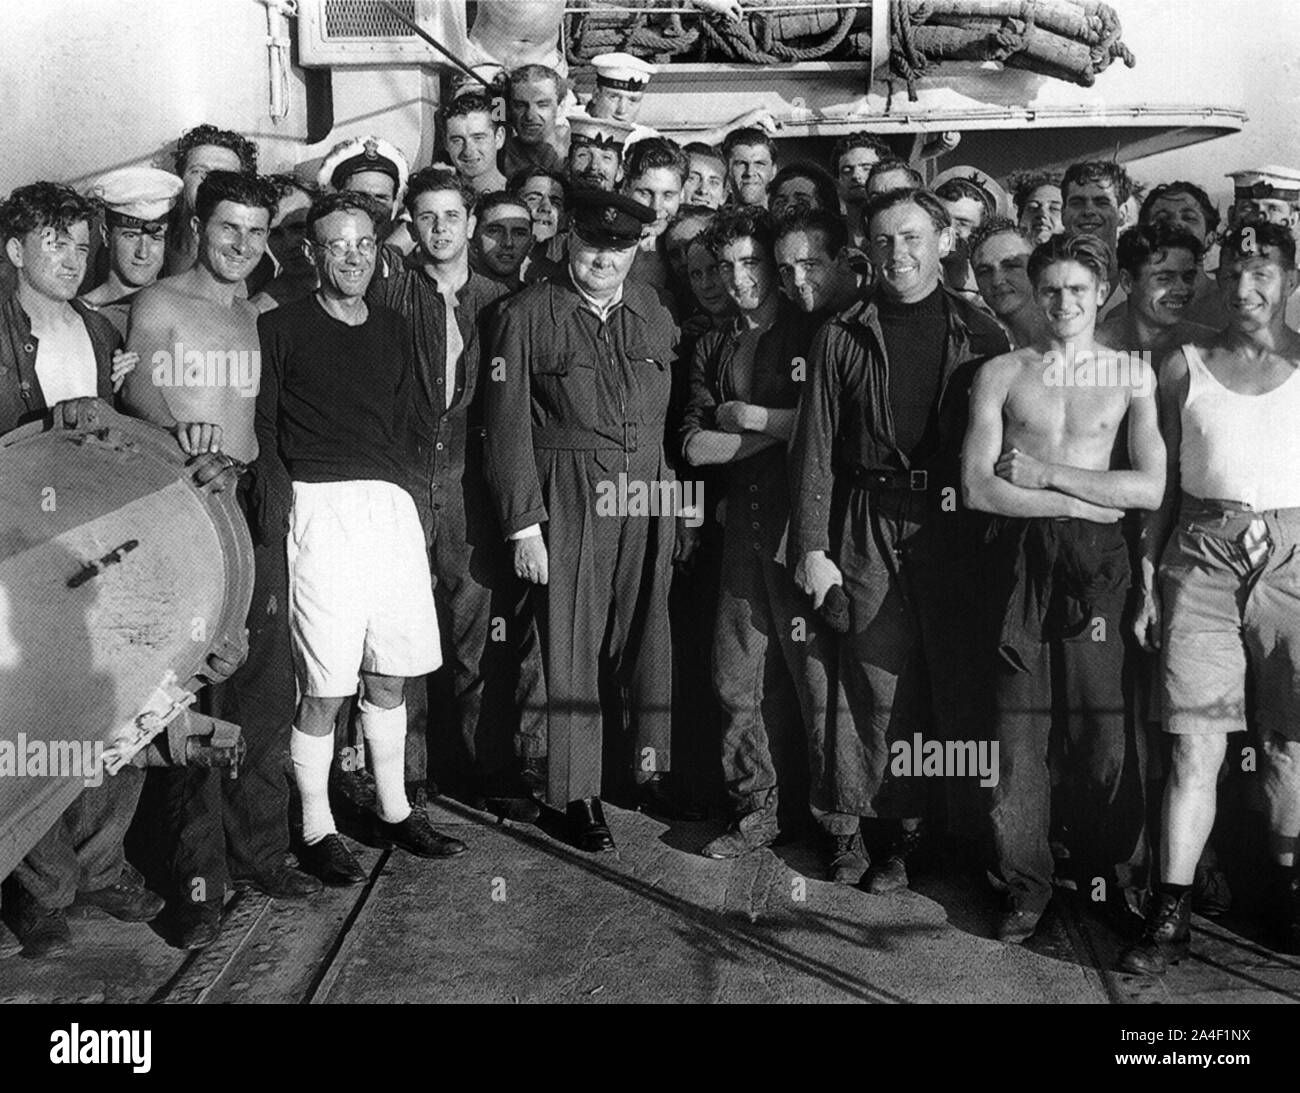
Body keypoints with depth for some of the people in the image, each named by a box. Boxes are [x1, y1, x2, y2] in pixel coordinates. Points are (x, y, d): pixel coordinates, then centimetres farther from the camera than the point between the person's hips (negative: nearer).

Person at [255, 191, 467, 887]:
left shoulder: (392, 330, 18)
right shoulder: (280, 328, 1)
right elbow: (260, 427, -1)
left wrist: (406, 481, 10)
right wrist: (282, 499, -10)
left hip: (393, 508, 5)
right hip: (322, 510, -5)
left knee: (390, 675, 12)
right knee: (324, 689, -4)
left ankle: (394, 811, 26)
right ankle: (315, 830, 10)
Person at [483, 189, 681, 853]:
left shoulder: (654, 314, 10)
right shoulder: (528, 315, -3)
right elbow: (507, 425, -6)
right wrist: (523, 524, -10)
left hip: (648, 493, 4)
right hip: (567, 496, -3)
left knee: (647, 630, 8)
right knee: (572, 642, 1)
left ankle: (652, 760, 24)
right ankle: (578, 792, 13)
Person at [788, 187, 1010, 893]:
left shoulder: (980, 335, 7)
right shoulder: (842, 337, 7)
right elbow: (815, 447, 5)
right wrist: (811, 546, -2)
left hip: (959, 524, 0)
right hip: (869, 529, 0)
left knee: (964, 680, 3)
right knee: (881, 686, 1)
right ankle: (902, 834, 12)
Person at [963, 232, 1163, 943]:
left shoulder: (1133, 374, 9)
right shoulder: (1001, 373, 9)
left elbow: (1150, 488, -1)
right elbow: (977, 487, -2)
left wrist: (1046, 472, -5)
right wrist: (1087, 500, -5)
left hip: (1095, 562, 0)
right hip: (1019, 557, 1)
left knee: (1102, 724, -2)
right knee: (1020, 722, 1)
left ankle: (1115, 876, 14)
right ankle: (1024, 883, 13)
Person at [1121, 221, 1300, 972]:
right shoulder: (1185, 366, 9)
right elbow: (1163, 481, 9)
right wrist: (1148, 578, 5)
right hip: (1202, 560, 0)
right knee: (1197, 743, -3)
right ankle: (1172, 910, 3)